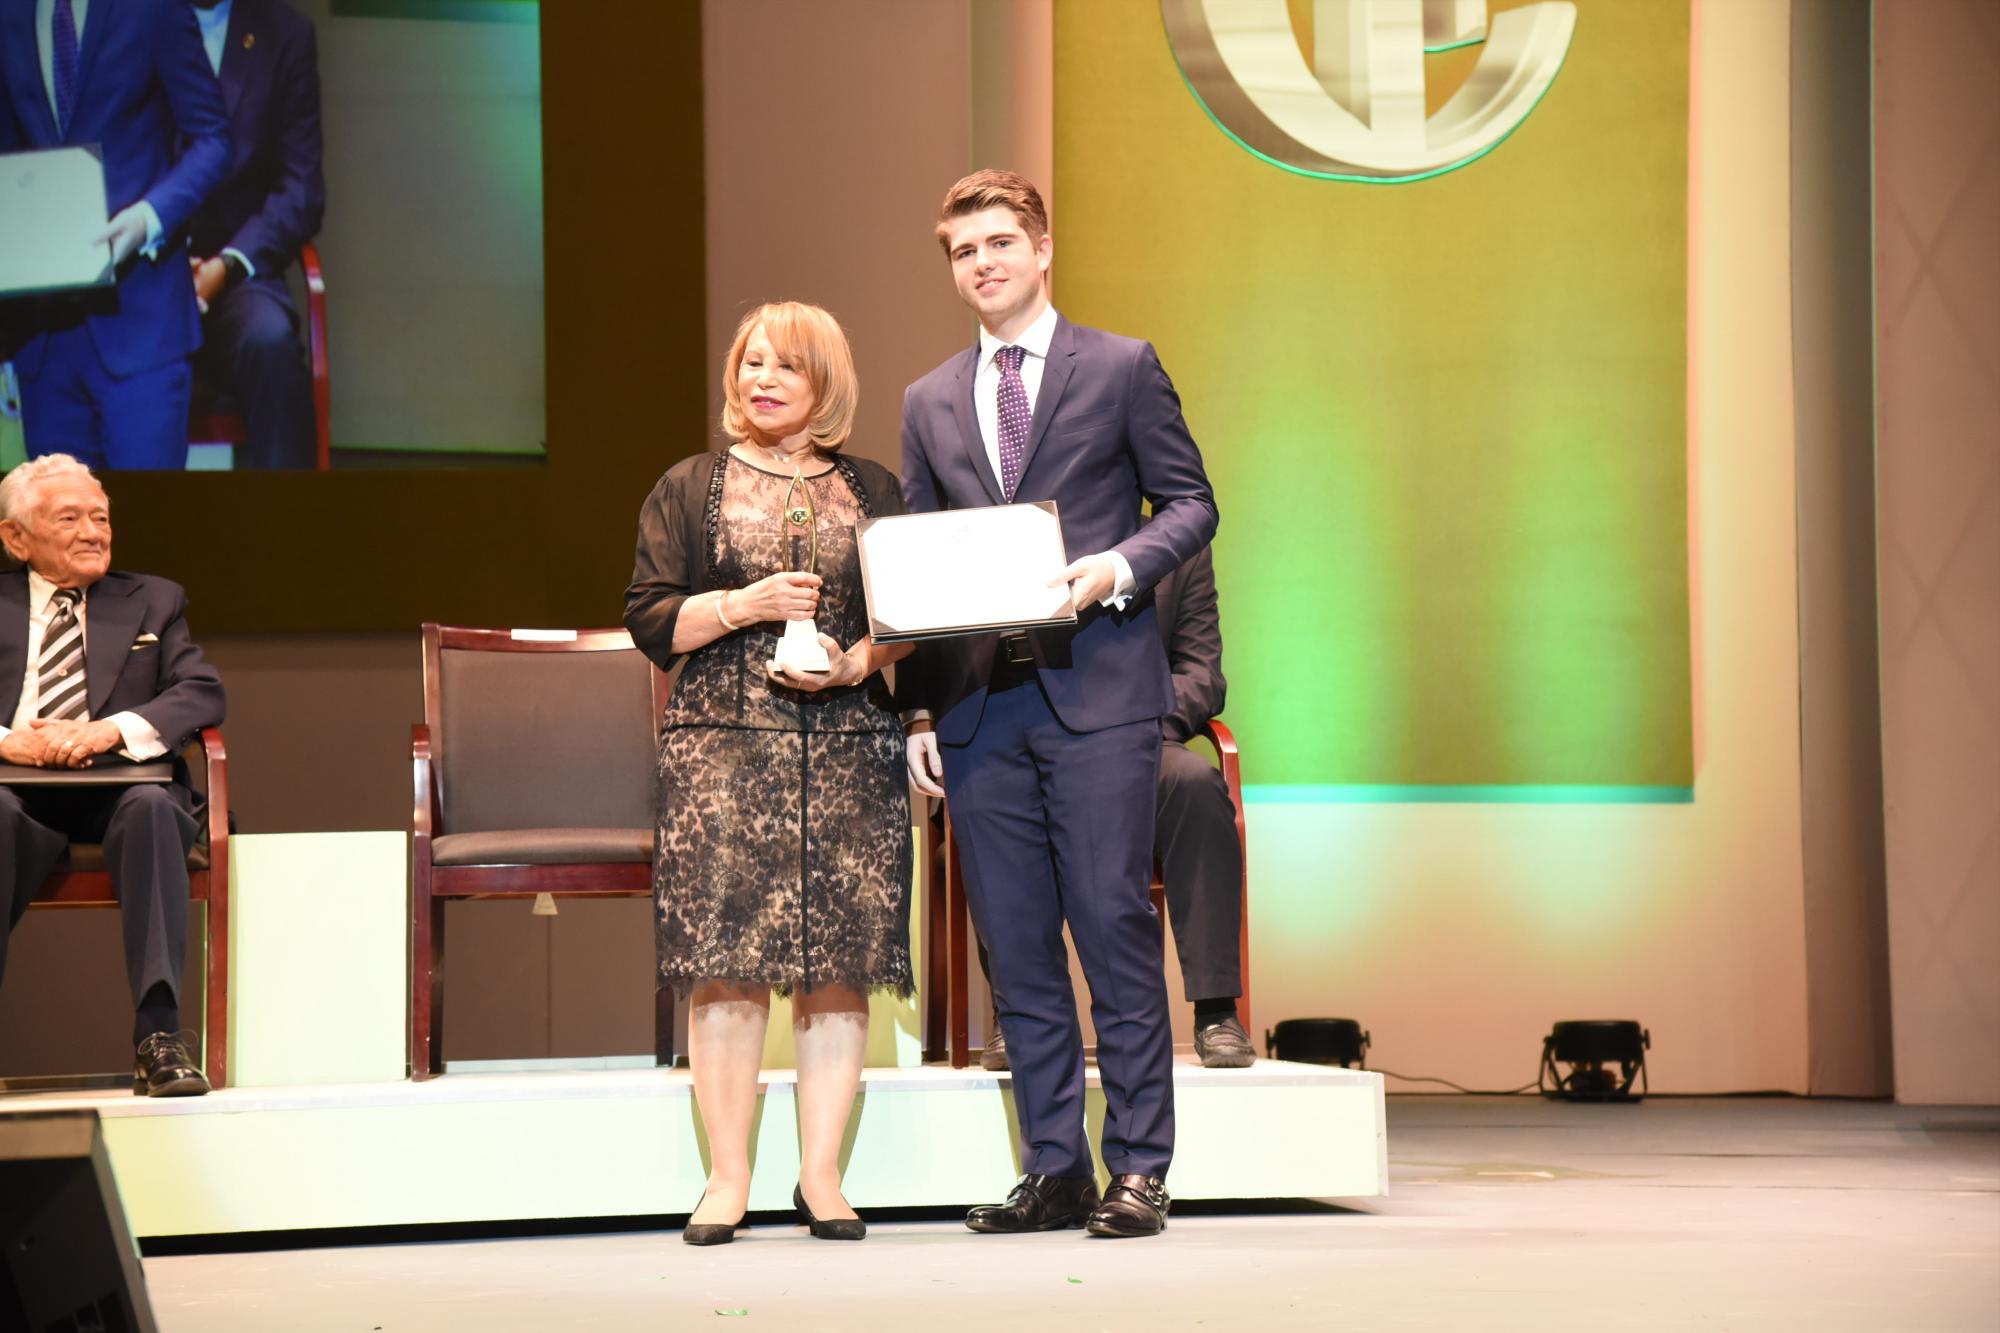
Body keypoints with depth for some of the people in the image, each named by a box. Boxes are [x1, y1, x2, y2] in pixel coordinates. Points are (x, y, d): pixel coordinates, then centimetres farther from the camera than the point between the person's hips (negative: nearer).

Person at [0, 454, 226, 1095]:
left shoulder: (153, 601, 24)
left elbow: (203, 693, 8)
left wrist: (113, 729, -10)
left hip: (118, 784, 1)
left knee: (153, 806, -35)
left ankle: (159, 1036, -41)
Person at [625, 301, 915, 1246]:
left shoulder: (874, 492, 14)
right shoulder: (689, 490, 11)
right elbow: (649, 620, 5)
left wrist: (856, 661, -7)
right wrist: (746, 606, -10)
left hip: (847, 744, 1)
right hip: (722, 744, -1)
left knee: (840, 960, -2)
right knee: (727, 959, -7)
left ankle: (821, 1175, 4)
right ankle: (727, 1177, -2)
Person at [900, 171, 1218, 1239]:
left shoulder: (1122, 368, 6)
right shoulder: (930, 403, 17)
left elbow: (1190, 502, 4)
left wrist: (1116, 568, -15)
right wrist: (920, 713, 8)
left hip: (1096, 694, -4)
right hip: (980, 706, 4)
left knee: (1114, 928, -7)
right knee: (1016, 948, 4)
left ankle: (1138, 1169, -2)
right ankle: (1053, 1171, 10)